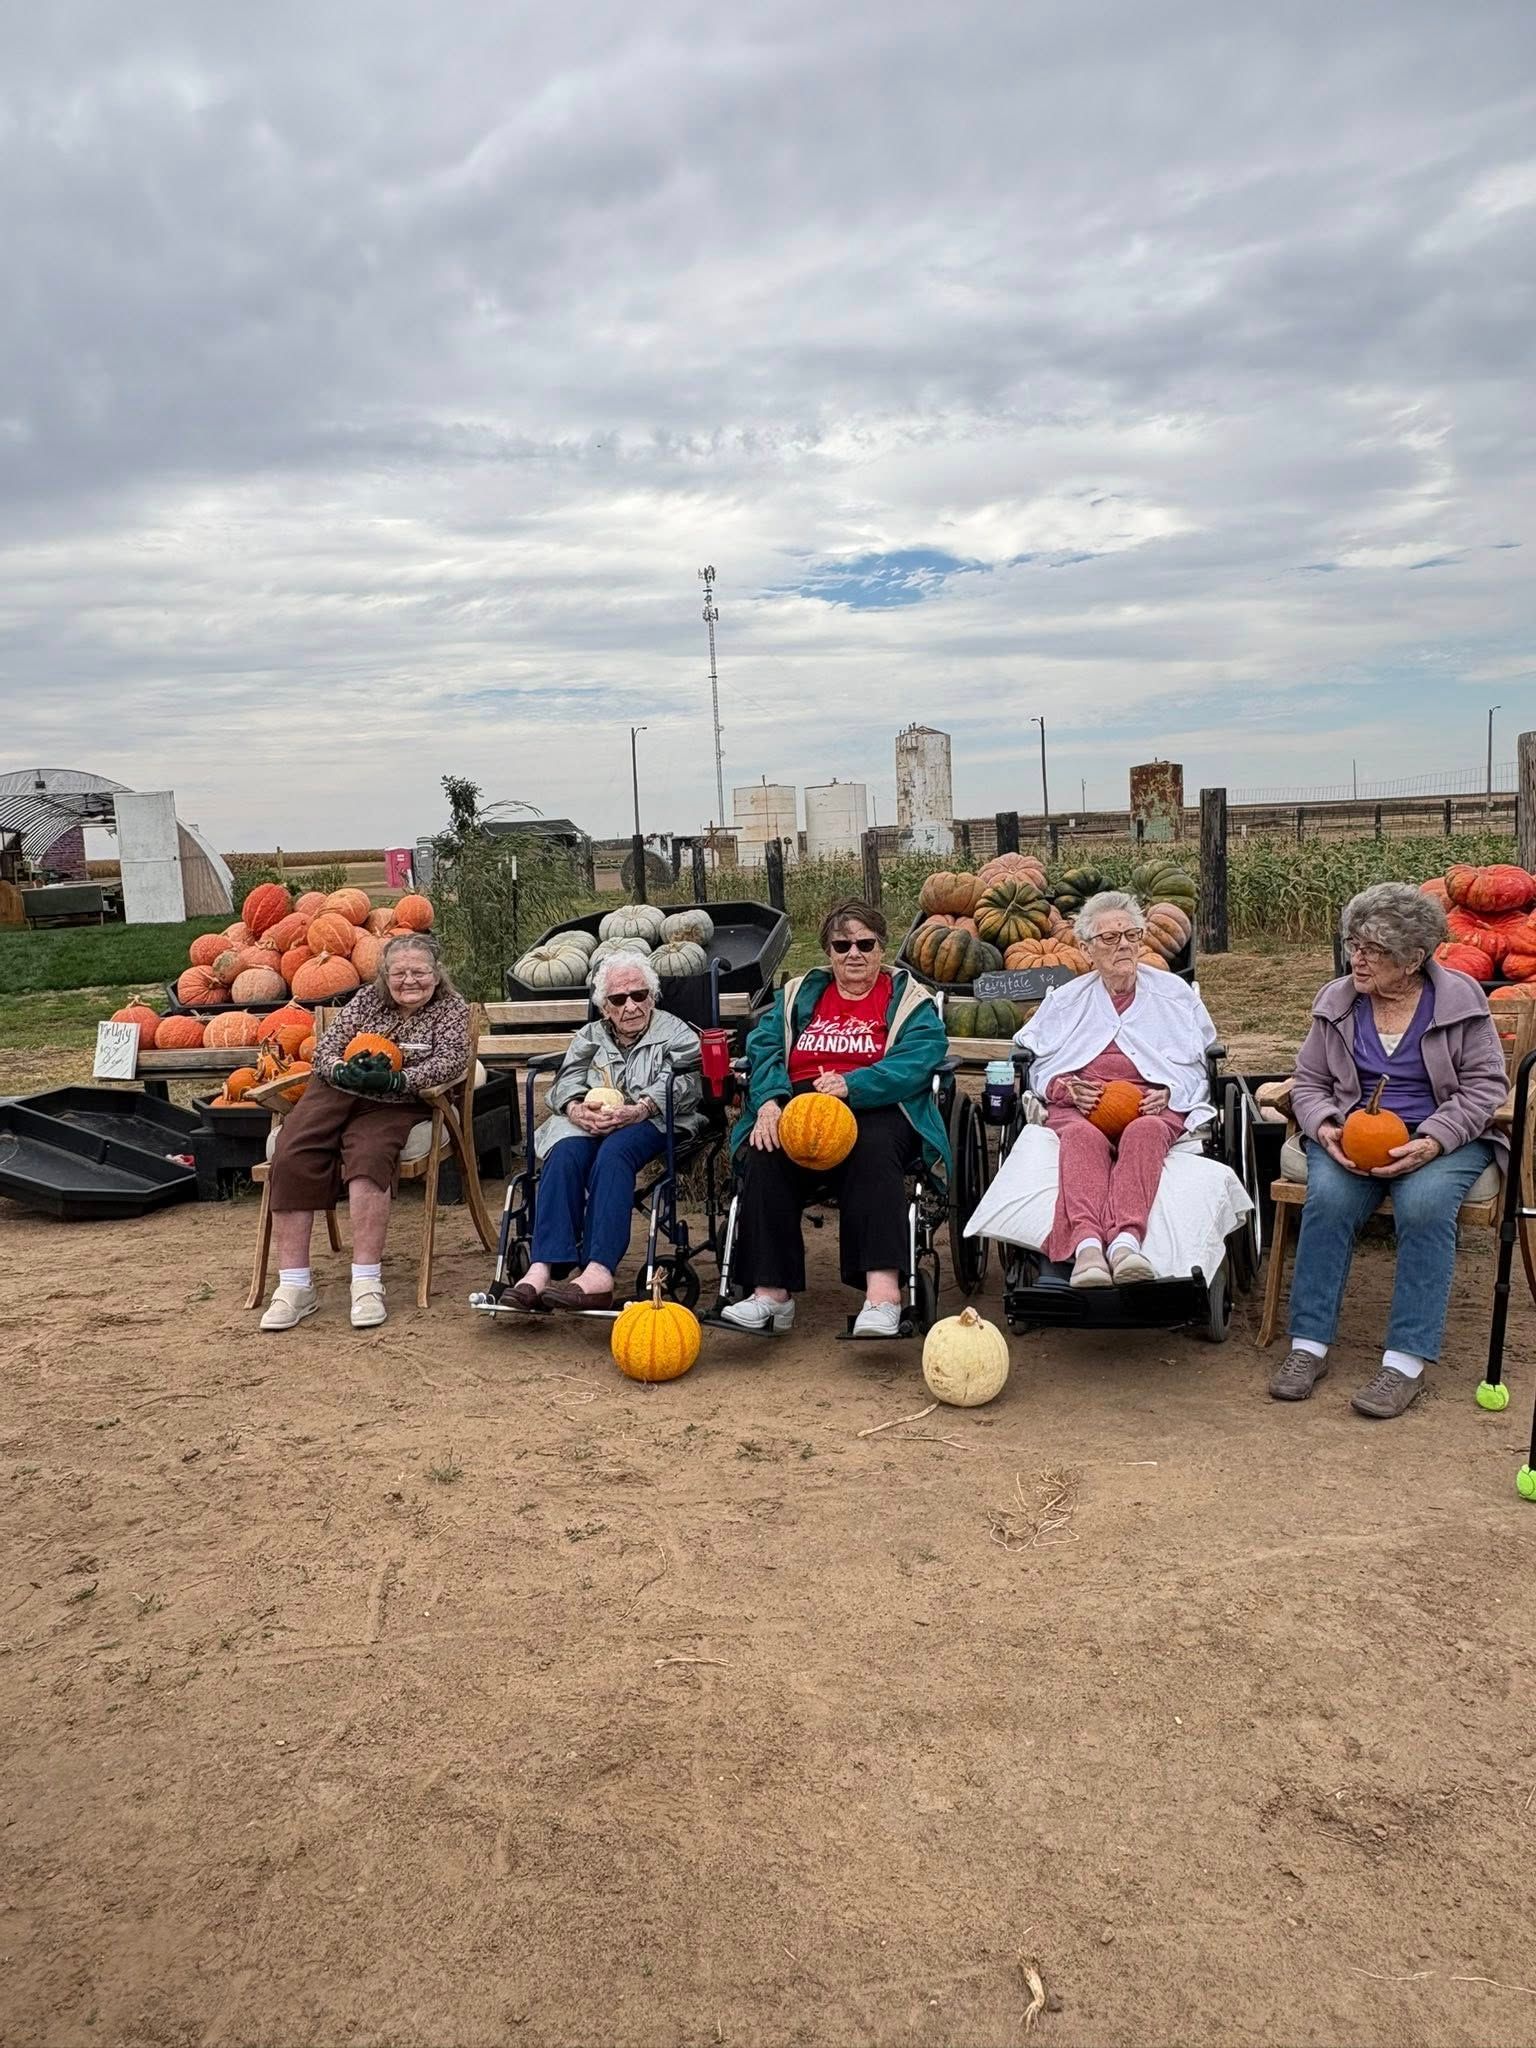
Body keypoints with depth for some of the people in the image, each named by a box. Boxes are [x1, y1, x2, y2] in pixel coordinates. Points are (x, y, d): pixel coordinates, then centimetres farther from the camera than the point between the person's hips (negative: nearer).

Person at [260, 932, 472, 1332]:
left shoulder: (451, 1008, 8)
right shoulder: (369, 998, 15)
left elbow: (452, 1060, -9)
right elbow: (325, 1048, 10)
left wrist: (395, 1080, -22)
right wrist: (344, 1071, -15)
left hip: (394, 1106, -3)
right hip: (335, 1090, 3)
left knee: (368, 1158, -35)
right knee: (290, 1160, -23)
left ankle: (367, 1283, -32)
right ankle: (294, 1286, -22)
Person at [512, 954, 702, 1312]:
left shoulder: (676, 1034, 16)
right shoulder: (589, 1036, 28)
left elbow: (684, 1084, -4)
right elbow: (567, 1082, 10)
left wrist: (637, 1109, -23)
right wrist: (578, 1109, -16)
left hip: (651, 1122, -3)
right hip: (589, 1122, 3)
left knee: (614, 1151, -37)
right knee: (564, 1153, -32)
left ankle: (599, 1272, -51)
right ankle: (544, 1267, -45)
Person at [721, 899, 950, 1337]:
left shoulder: (910, 1000, 12)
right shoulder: (797, 994, 23)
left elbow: (916, 1062, -7)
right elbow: (764, 1048, 8)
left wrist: (851, 1084, -24)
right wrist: (769, 1100, -14)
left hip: (875, 1106, -2)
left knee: (874, 1146, -37)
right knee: (765, 1151, -30)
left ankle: (882, 1287, -46)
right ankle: (771, 1292, -31)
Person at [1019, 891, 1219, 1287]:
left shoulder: (1173, 993, 24)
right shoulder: (1066, 999, 26)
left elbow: (1198, 1067, 19)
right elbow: (1035, 1066, 18)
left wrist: (1170, 1093, -3)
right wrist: (1063, 1088, -5)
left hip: (1152, 1104, 0)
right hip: (1079, 1104, 0)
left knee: (1145, 1131, -40)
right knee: (1083, 1136, -39)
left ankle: (1126, 1240, -60)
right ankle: (1086, 1245, -61)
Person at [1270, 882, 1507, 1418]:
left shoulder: (1461, 998, 1)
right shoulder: (1336, 1000, 7)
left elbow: (1485, 1086, -1)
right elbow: (1309, 1084, 11)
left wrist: (1432, 1141, -17)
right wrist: (1325, 1128, -12)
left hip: (1442, 1137, -2)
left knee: (1425, 1204, -33)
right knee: (1329, 1198, -30)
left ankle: (1406, 1361, -27)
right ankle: (1308, 1345, -22)